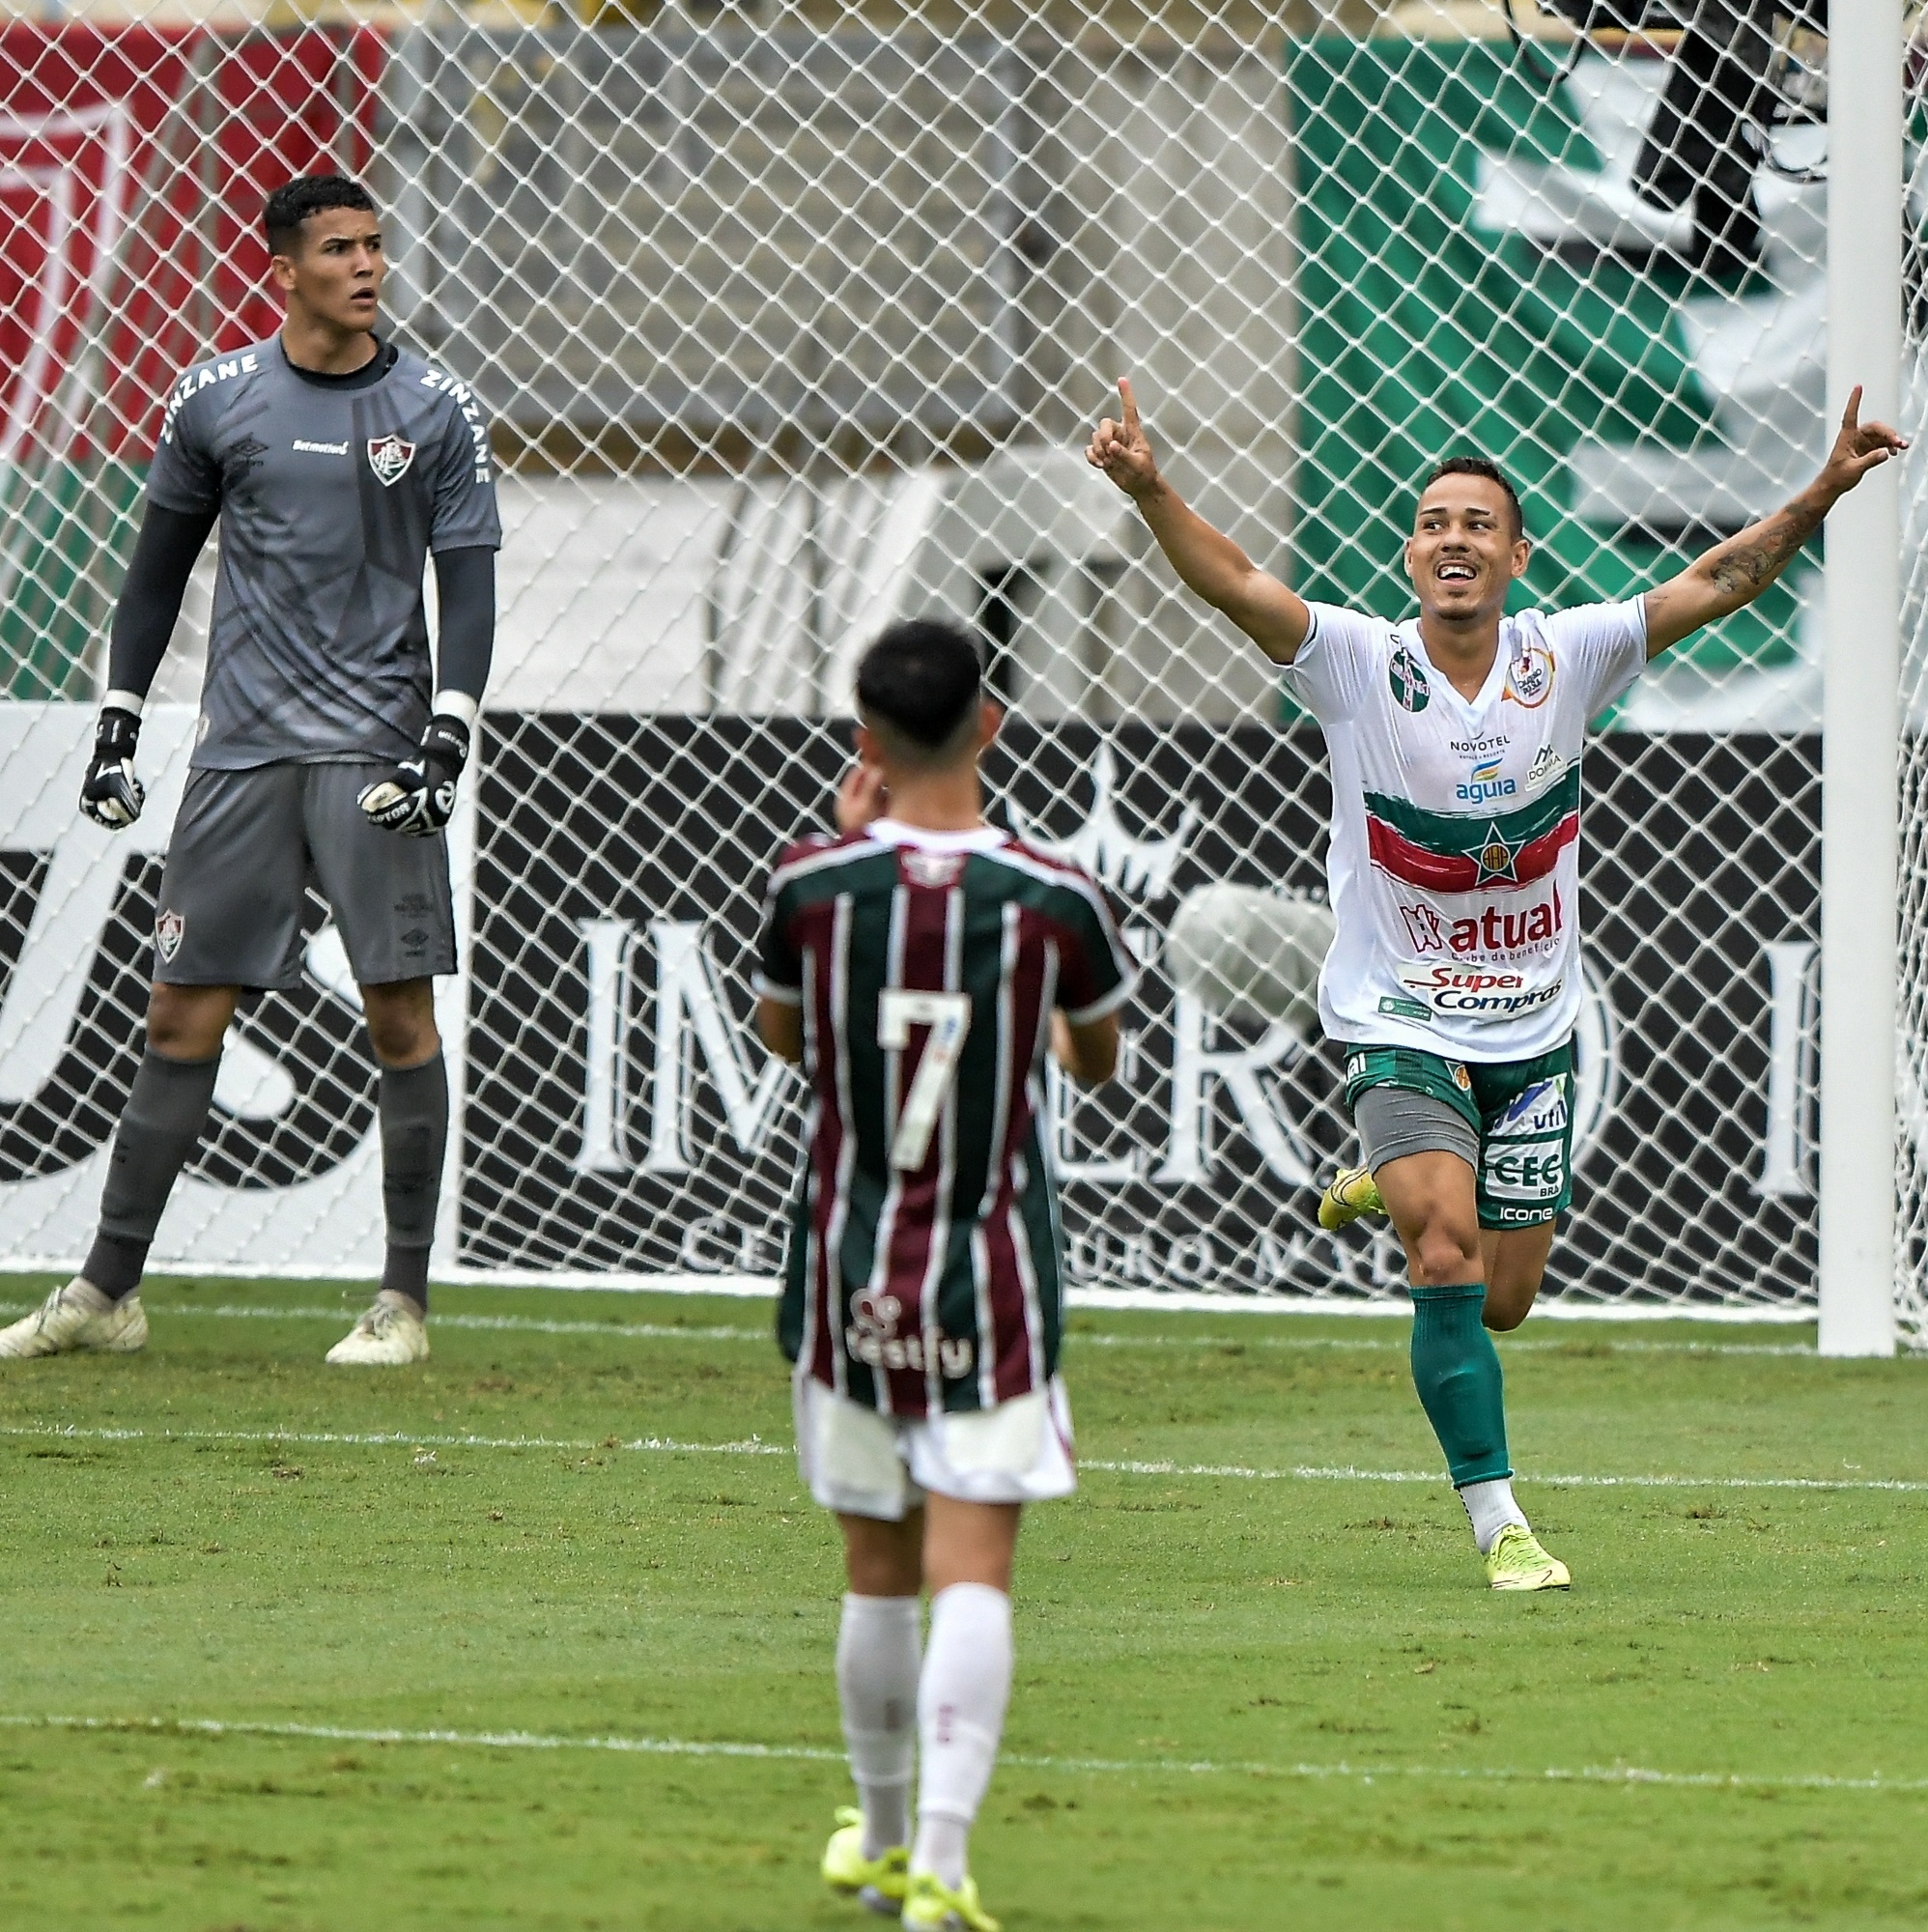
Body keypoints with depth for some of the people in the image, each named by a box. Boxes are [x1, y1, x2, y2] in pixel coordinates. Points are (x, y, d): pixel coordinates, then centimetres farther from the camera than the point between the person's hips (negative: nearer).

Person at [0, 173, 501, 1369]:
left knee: (401, 1012, -6)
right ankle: (109, 1291, 7)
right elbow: (161, 565, 14)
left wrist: (448, 738, -12)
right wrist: (118, 722, 11)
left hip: (377, 752, -2)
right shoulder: (217, 400, 5)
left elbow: (468, 587, -1)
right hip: (244, 746, 2)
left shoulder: (437, 410, 0)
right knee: (183, 1014, 2)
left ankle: (405, 1300, 1)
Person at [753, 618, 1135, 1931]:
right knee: (973, 1571, -6)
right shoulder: (1055, 898, -9)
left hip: (850, 1274, 2)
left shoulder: (814, 883, -7)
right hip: (994, 1282, -2)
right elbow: (1100, 1058, 11)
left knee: (879, 1569, 16)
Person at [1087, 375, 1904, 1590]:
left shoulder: (1566, 660, -6)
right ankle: (1499, 1522, -15)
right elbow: (1235, 585, -24)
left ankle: (1392, 1193, 45)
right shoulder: (1358, 665, -11)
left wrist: (1822, 495, -21)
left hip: (1535, 1027, 3)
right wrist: (1150, 492, -40)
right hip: (1400, 1023, -3)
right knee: (1450, 1248, -22)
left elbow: (1713, 585, -9)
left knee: (1505, 1297, 11)